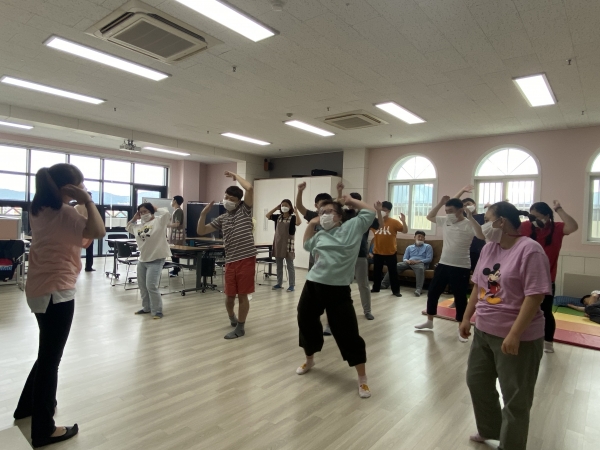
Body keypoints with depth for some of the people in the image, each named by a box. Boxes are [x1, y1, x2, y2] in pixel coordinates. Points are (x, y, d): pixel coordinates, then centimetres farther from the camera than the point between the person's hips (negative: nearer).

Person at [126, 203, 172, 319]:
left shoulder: (159, 221, -7)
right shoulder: (139, 226, 13)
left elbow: (166, 213, -20)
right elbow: (128, 227, 27)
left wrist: (156, 209, -2)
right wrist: (134, 218, 13)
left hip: (155, 260, -8)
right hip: (142, 260, 8)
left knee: (151, 286, -14)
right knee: (142, 285, 16)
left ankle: (157, 311, -2)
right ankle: (147, 307, 33)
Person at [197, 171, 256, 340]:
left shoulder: (245, 210, 1)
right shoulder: (222, 218, 13)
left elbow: (249, 188, -14)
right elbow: (201, 231, 13)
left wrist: (235, 176, -1)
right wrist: (203, 213, -1)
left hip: (246, 259, -4)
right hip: (230, 261, 5)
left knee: (242, 295, 3)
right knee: (229, 295, 13)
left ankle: (240, 327, 19)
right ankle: (232, 318, 42)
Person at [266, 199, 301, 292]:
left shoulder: (292, 217, -6)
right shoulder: (278, 217, 8)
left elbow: (298, 223, -25)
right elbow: (267, 215, 3)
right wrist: (276, 208, 3)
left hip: (288, 243, -5)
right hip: (277, 243, 5)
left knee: (290, 266, 2)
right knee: (279, 266, 13)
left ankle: (292, 285, 8)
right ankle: (279, 283, 23)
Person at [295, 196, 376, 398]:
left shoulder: (351, 228, 1)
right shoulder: (320, 235, 14)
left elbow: (369, 213, 3)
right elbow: (307, 245, 32)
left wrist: (350, 201, 10)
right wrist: (311, 224, 21)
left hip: (338, 290, -5)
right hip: (313, 285, 6)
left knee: (348, 334, -2)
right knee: (306, 323, 19)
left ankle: (362, 379, 16)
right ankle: (309, 361, 48)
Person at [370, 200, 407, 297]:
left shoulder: (394, 222, -7)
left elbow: (405, 231, -9)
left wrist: (403, 221, -26)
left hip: (390, 253, -2)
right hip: (377, 252, 3)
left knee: (393, 272, 6)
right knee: (377, 271, 14)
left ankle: (396, 291, 16)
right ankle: (376, 288, 29)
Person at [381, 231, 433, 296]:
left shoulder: (428, 246, 16)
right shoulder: (409, 247, 26)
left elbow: (429, 259, 1)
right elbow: (404, 258, 18)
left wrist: (417, 261, -13)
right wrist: (407, 261, -8)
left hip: (421, 263, -3)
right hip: (409, 262, 4)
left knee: (420, 269, -41)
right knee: (395, 266, -23)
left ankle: (418, 289, -56)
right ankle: (384, 284, -28)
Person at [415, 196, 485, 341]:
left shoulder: (468, 225, -13)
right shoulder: (445, 221, 5)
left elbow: (482, 236, -29)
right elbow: (429, 217, 16)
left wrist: (470, 217, -31)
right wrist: (440, 203, 3)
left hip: (461, 267, -6)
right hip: (443, 264, 6)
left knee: (460, 298, 4)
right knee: (432, 292, 12)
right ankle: (429, 321, 29)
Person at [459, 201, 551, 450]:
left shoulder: (530, 250, -18)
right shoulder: (488, 248, 5)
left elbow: (535, 296, -22)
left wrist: (514, 334, -24)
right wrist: (466, 318, 12)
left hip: (518, 338, -8)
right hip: (483, 331, 8)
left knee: (515, 398, 9)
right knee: (477, 381, 21)